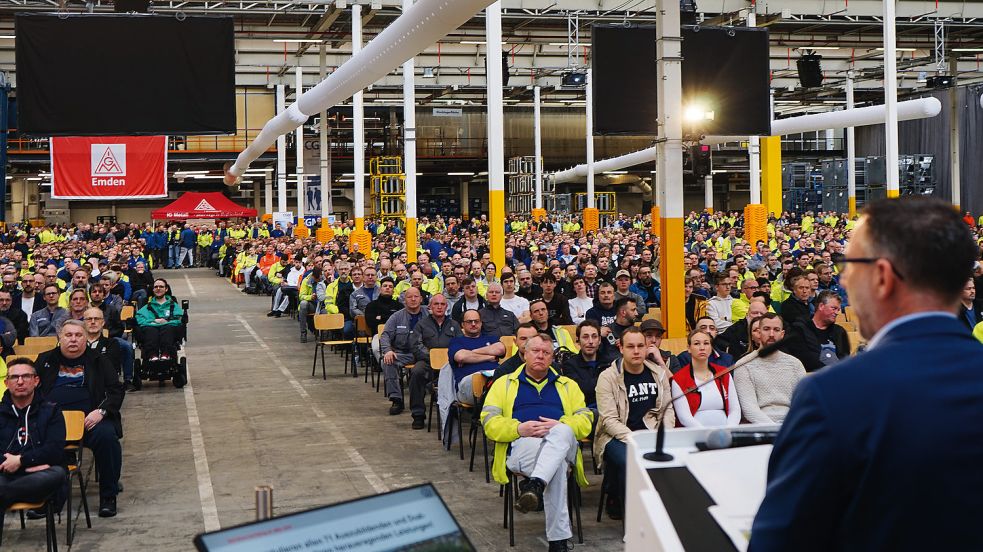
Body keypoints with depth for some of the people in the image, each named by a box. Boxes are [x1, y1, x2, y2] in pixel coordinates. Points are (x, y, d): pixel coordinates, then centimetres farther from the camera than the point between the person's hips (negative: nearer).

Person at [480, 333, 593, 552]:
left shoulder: (567, 385, 27)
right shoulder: (504, 384, 22)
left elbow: (585, 421, 13)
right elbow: (489, 421, 8)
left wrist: (560, 426, -10)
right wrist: (519, 428, -13)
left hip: (562, 445, 1)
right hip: (521, 446, -1)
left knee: (561, 432, -40)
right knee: (557, 467, -39)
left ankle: (534, 485, -58)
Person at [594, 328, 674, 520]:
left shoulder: (659, 373, 12)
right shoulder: (608, 377, -3)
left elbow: (668, 408, 17)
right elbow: (609, 419, -10)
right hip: (616, 437, -4)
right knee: (628, 461, -36)